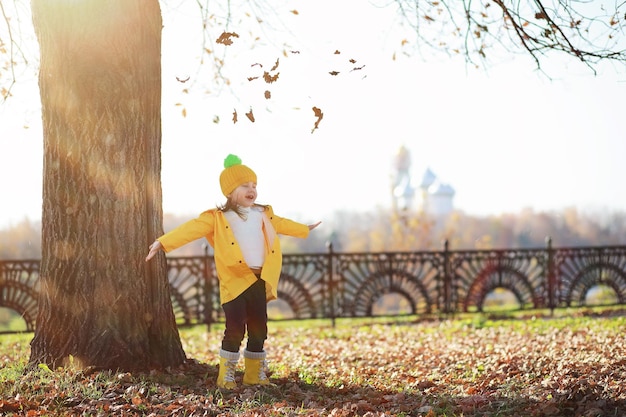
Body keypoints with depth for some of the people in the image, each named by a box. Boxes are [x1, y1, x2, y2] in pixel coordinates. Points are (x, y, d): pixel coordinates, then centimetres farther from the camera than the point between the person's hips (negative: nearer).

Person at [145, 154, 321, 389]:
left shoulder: (265, 215, 13)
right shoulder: (217, 218, -5)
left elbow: (282, 225, 33)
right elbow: (191, 229, -14)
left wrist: (305, 229, 48)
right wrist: (164, 242, -24)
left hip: (260, 280, 5)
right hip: (234, 282, -5)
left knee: (259, 329, 8)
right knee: (235, 328, -9)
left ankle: (255, 375, 20)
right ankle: (226, 377, 4)